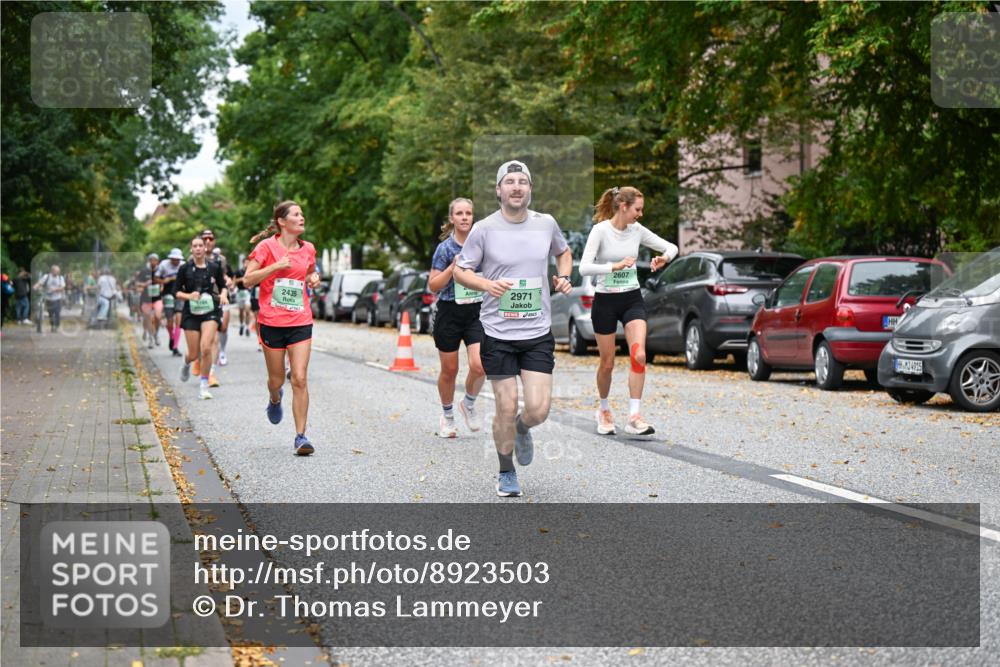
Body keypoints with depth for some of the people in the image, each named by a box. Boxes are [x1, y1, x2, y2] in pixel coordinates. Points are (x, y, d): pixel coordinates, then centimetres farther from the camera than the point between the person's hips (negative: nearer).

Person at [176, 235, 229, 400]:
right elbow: (176, 292, 2)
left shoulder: (214, 267, 2)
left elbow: (223, 285, 16)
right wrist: (189, 296, -17)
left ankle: (204, 386, -7)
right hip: (191, 313, 0)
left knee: (206, 348, -19)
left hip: (210, 311, 0)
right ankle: (186, 363, 43)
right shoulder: (184, 269, -1)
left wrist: (223, 294, -5)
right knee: (194, 354, 3)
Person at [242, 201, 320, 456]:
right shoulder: (267, 246, -5)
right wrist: (276, 266, -18)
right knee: (276, 379, 10)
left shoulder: (308, 249, 7)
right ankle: (275, 399, 48)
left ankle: (301, 436, -5)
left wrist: (314, 278, 4)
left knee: (300, 379, -9)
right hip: (272, 322, -2)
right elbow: (247, 280, -8)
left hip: (300, 322, 2)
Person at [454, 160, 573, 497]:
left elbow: (563, 252, 22)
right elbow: (460, 270, 1)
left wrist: (563, 277, 3)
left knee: (538, 410, -5)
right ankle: (506, 473, 25)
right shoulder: (484, 229, -7)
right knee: (506, 408, 2)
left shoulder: (546, 224, 2)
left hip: (538, 333, 2)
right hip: (497, 333, -2)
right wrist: (487, 285, -18)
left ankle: (522, 429, 33)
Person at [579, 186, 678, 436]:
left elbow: (671, 247, 8)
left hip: (632, 299, 3)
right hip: (605, 301, -3)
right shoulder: (600, 230, -13)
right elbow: (584, 267, -22)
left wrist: (665, 257, -15)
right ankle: (604, 410, 32)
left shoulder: (637, 230, 1)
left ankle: (634, 417, -16)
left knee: (639, 355, -16)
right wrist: (615, 266, -32)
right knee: (607, 363, 6)